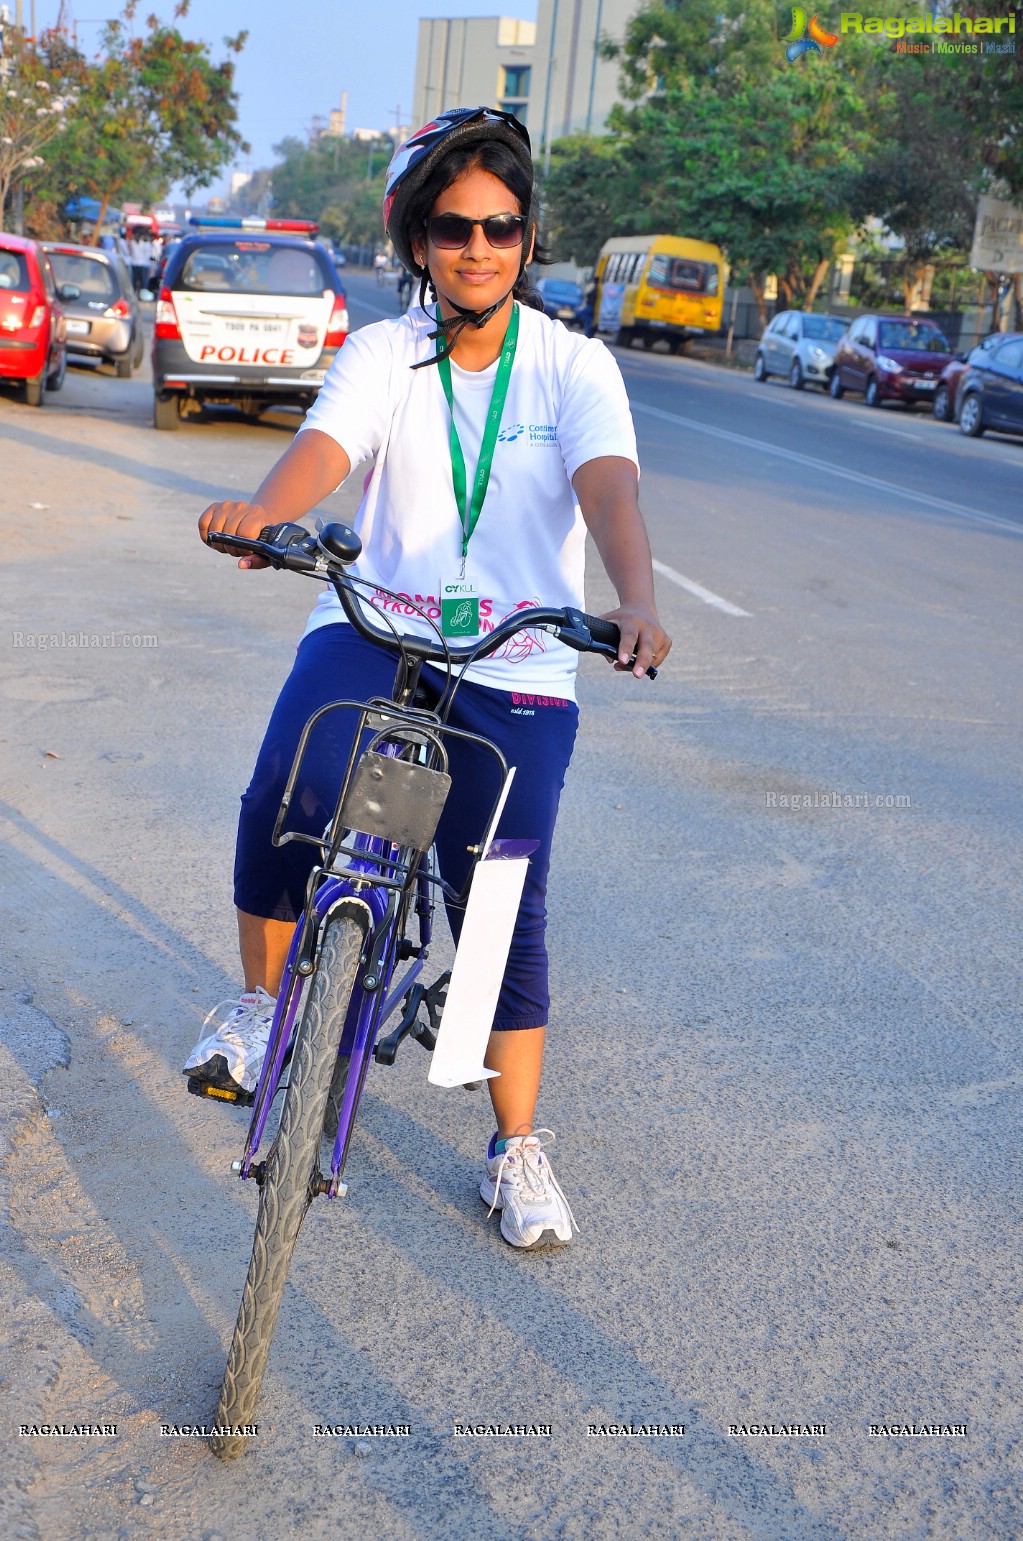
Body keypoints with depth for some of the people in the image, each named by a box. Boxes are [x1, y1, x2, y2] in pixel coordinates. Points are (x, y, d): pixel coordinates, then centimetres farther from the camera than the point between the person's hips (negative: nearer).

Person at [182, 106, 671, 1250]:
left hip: (516, 668, 0)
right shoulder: (382, 353, 2)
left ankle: (517, 1147, 15)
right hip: (371, 630, 1)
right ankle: (261, 1000, 5)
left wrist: (636, 601, -40)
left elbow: (608, 485, -19)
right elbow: (323, 445, -18)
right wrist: (259, 512, -41)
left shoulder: (574, 365, -1)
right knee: (285, 801, -25)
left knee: (507, 904, -3)